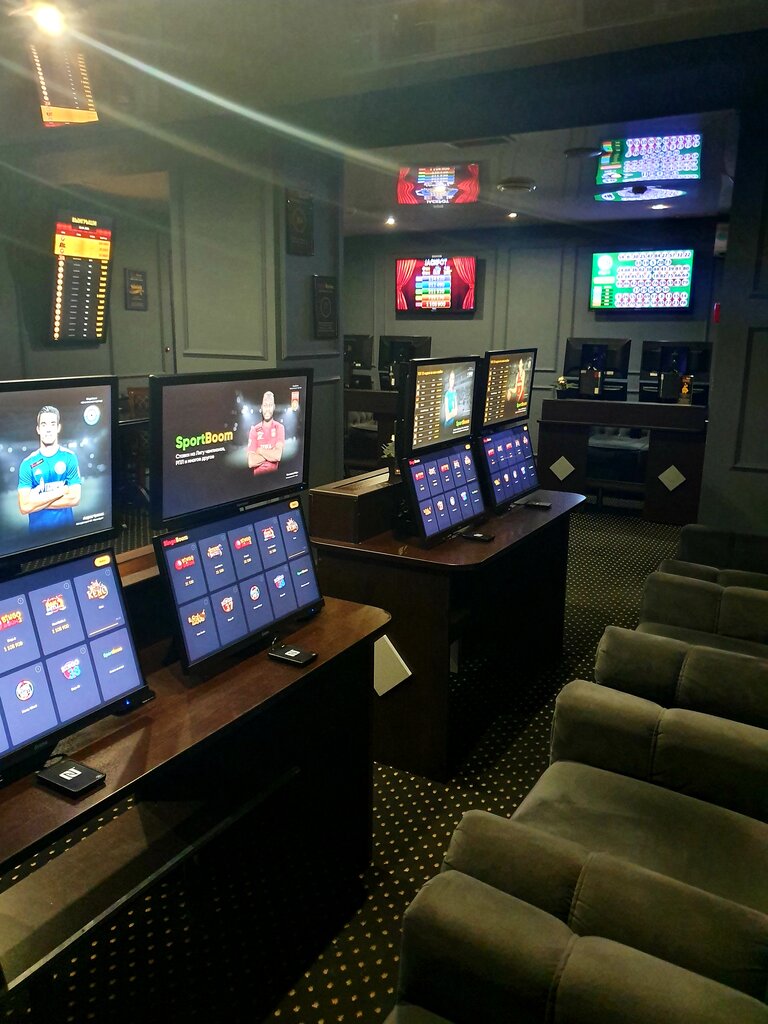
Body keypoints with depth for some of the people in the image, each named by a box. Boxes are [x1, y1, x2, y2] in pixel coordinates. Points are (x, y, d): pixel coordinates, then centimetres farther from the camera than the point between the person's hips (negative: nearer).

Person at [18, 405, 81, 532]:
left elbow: (74, 498, -13)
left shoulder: (69, 457, -5)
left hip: (66, 528, 0)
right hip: (37, 530, 0)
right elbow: (24, 507, -14)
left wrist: (38, 501, -13)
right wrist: (60, 491, -15)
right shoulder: (28, 463, -4)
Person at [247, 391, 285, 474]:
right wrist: (271, 454, -7)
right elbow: (251, 462, -6)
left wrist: (260, 451, -4)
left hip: (274, 474, 1)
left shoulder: (279, 427, 2)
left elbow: (278, 456, -10)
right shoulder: (254, 430, 3)